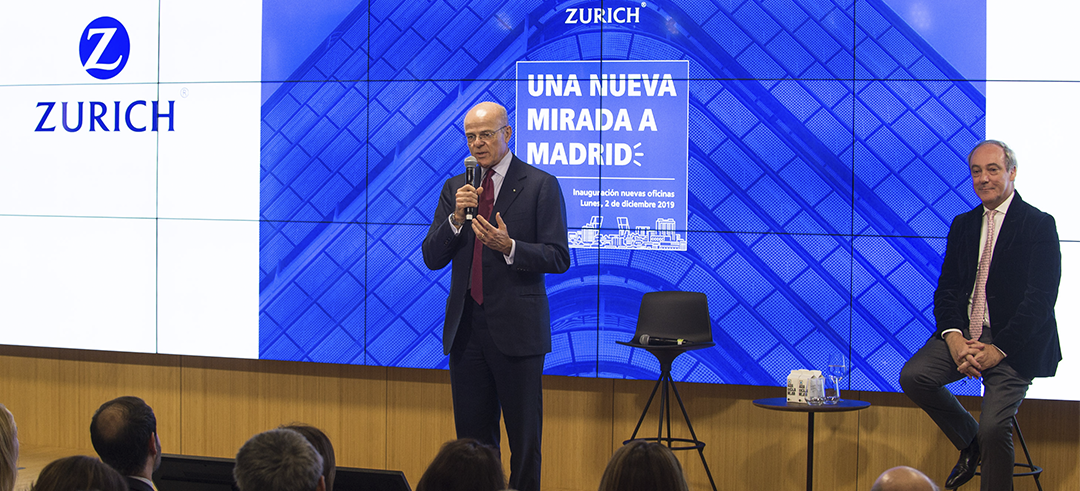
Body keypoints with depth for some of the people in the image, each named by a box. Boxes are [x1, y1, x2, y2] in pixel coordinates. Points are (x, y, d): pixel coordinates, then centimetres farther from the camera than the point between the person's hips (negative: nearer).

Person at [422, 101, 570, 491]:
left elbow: (558, 258, -7)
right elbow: (432, 258, 6)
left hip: (516, 327, -4)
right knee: (472, 436, 9)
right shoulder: (454, 188, 11)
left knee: (524, 439, 1)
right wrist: (457, 219, -11)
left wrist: (509, 247, -22)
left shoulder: (540, 185, -3)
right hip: (466, 326, 5)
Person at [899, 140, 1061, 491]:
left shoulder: (1038, 225, -4)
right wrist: (953, 337, -11)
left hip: (1013, 342, -6)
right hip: (965, 333, 6)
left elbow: (1041, 299, -11)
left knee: (994, 426, -23)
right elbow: (946, 289, 10)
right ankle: (971, 444, 5)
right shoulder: (963, 225, 15)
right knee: (913, 376, -17)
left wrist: (998, 349, -18)